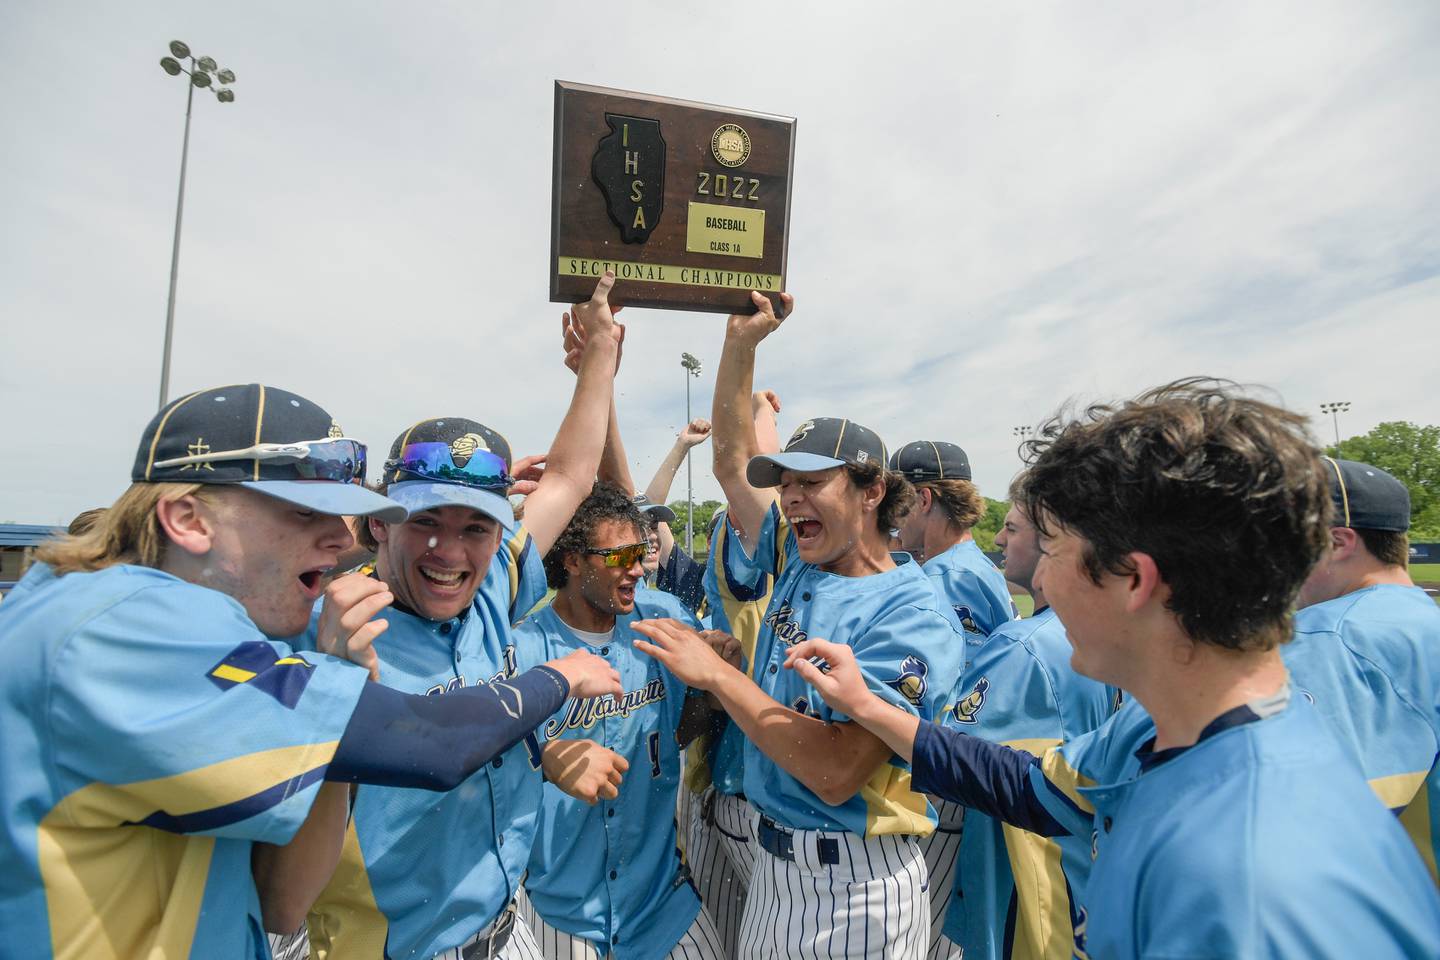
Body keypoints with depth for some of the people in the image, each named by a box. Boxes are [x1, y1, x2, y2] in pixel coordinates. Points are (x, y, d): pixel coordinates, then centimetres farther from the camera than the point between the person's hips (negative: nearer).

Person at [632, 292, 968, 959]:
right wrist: (741, 343, -4)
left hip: (855, 886, -6)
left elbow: (837, 773, -28)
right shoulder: (797, 565, -1)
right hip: (773, 862, 6)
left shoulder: (913, 619, -21)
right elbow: (735, 461, 3)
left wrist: (716, 674, -26)